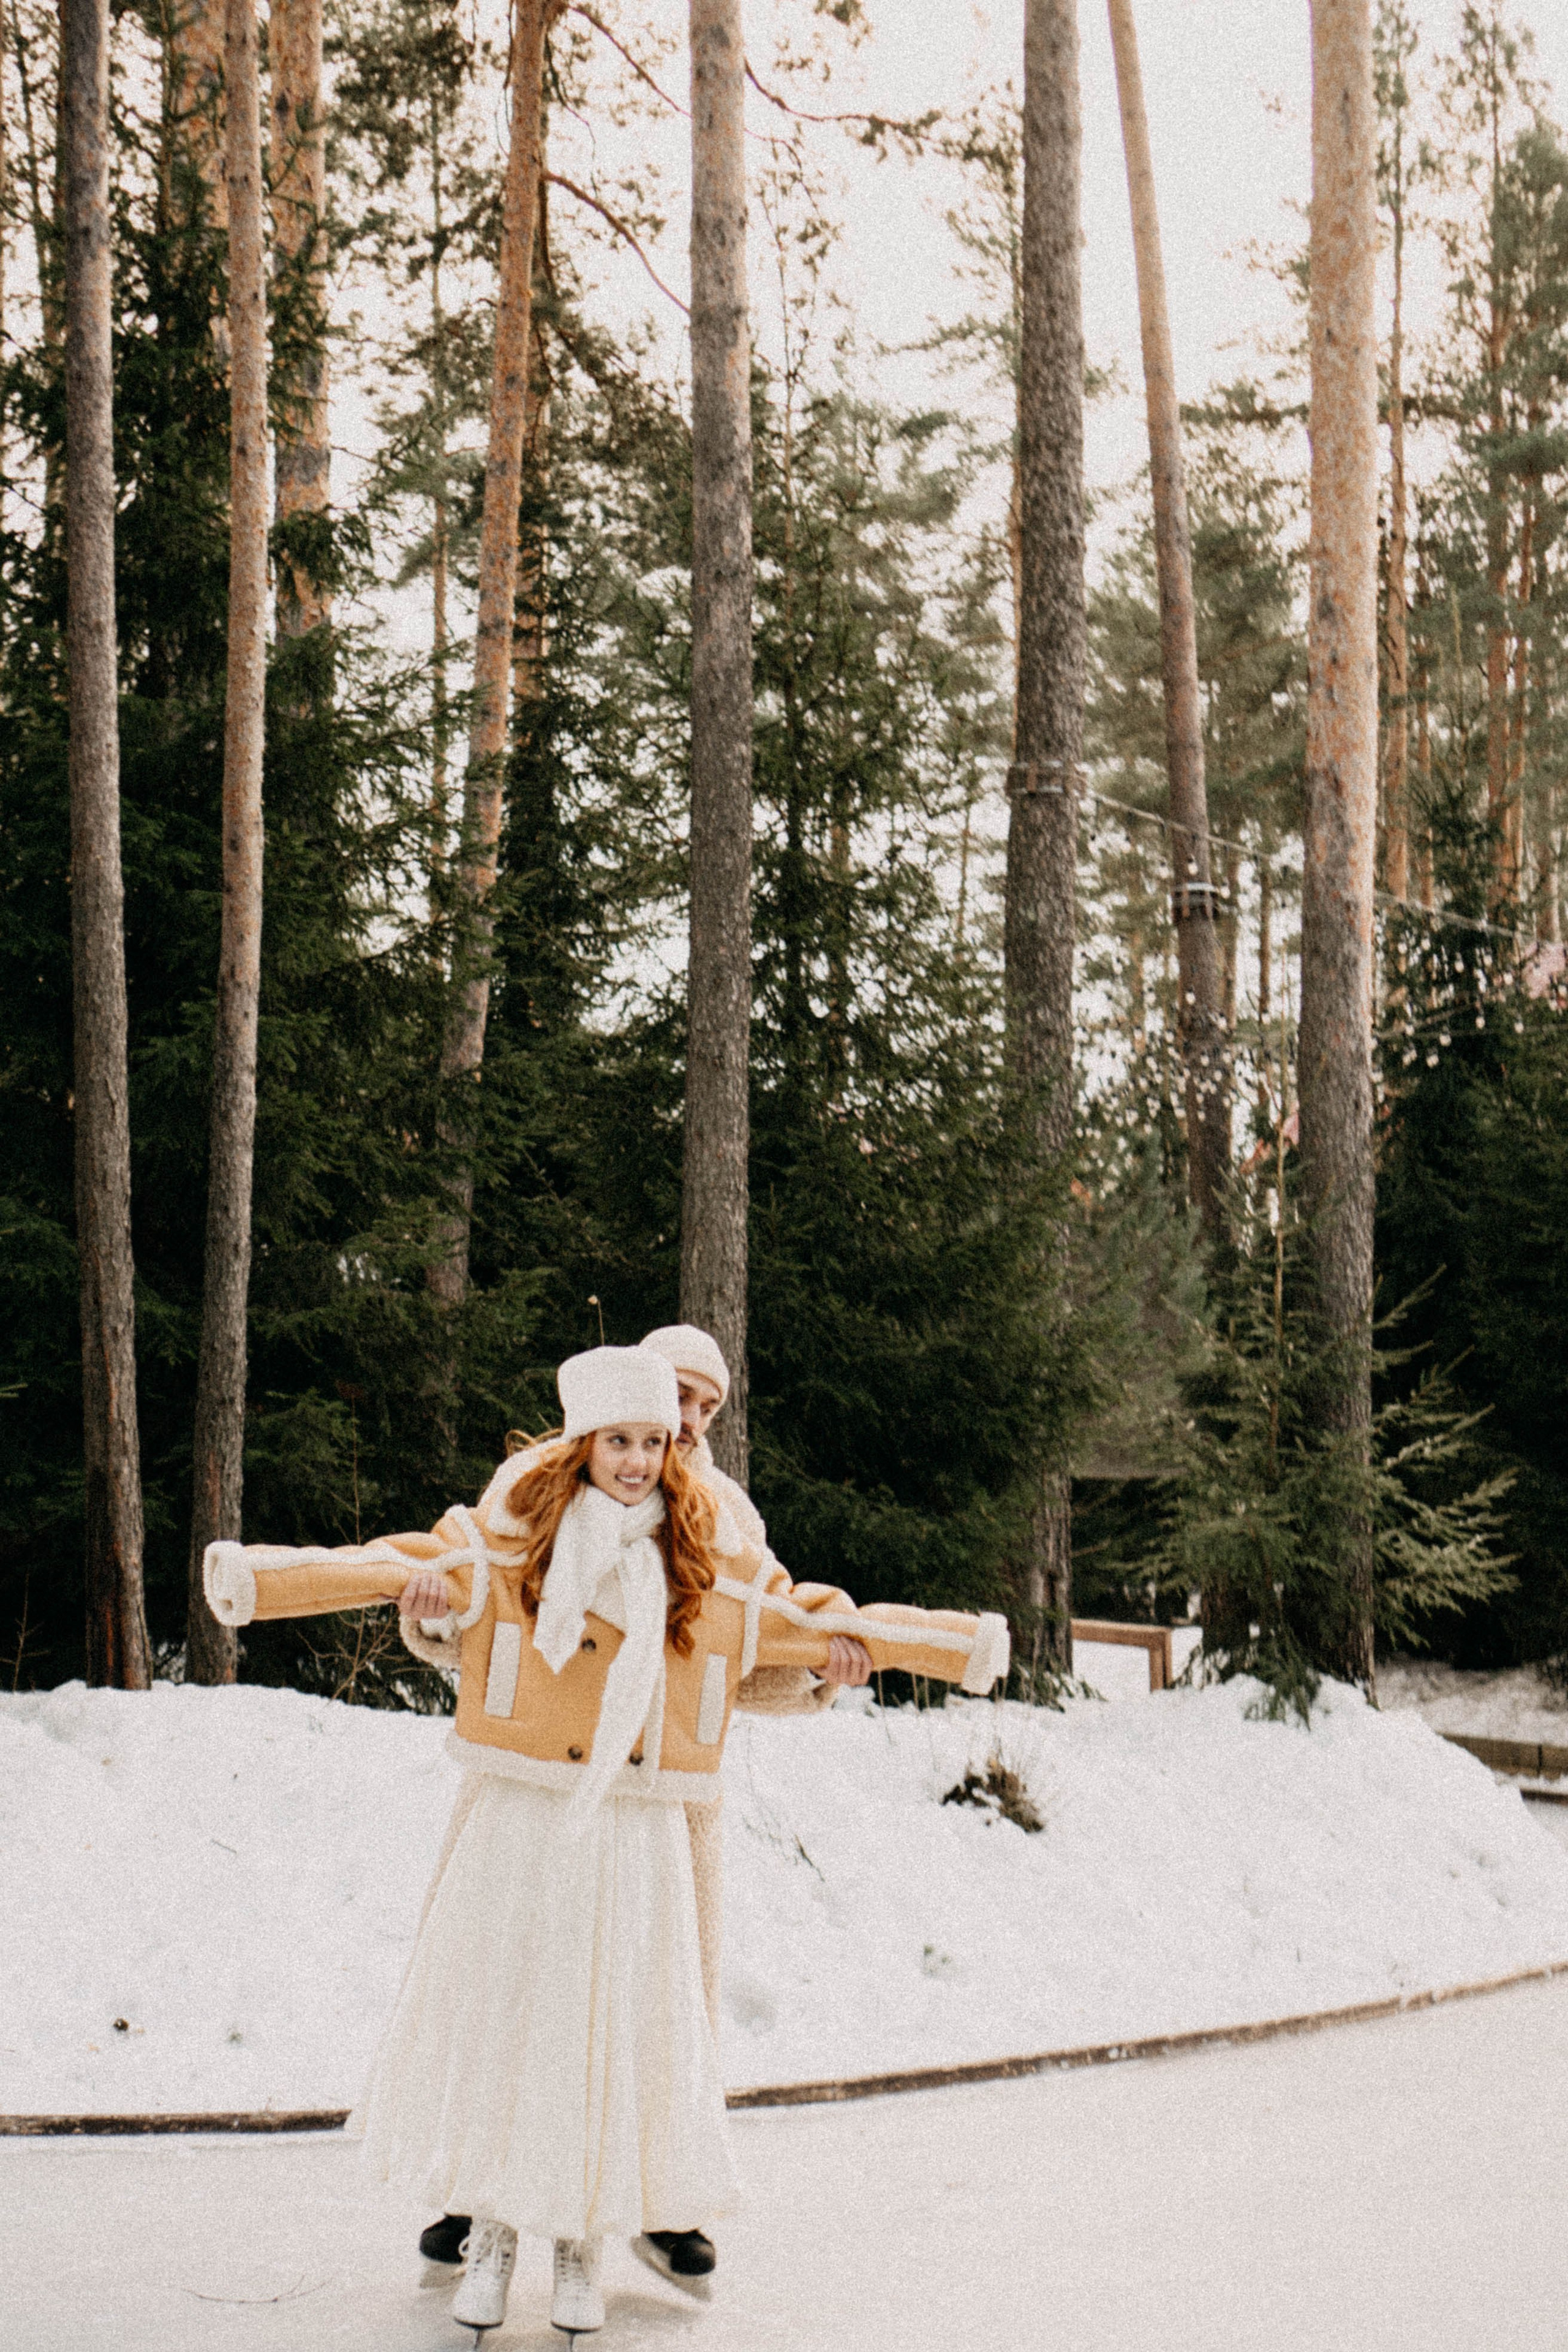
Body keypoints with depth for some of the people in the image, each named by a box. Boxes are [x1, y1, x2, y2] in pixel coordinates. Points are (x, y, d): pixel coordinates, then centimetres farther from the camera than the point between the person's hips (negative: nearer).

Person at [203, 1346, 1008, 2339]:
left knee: (619, 2032, 4)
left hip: (638, 1842, 1)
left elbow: (818, 1623, 13)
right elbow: (393, 1567, -12)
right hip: (518, 1828, -1)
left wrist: (957, 1645, 14)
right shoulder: (506, 1542, -2)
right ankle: (492, 2237, 22)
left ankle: (584, 2249, 23)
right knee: (498, 2017, 3)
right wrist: (263, 1578, -26)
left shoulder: (715, 1569, 5)